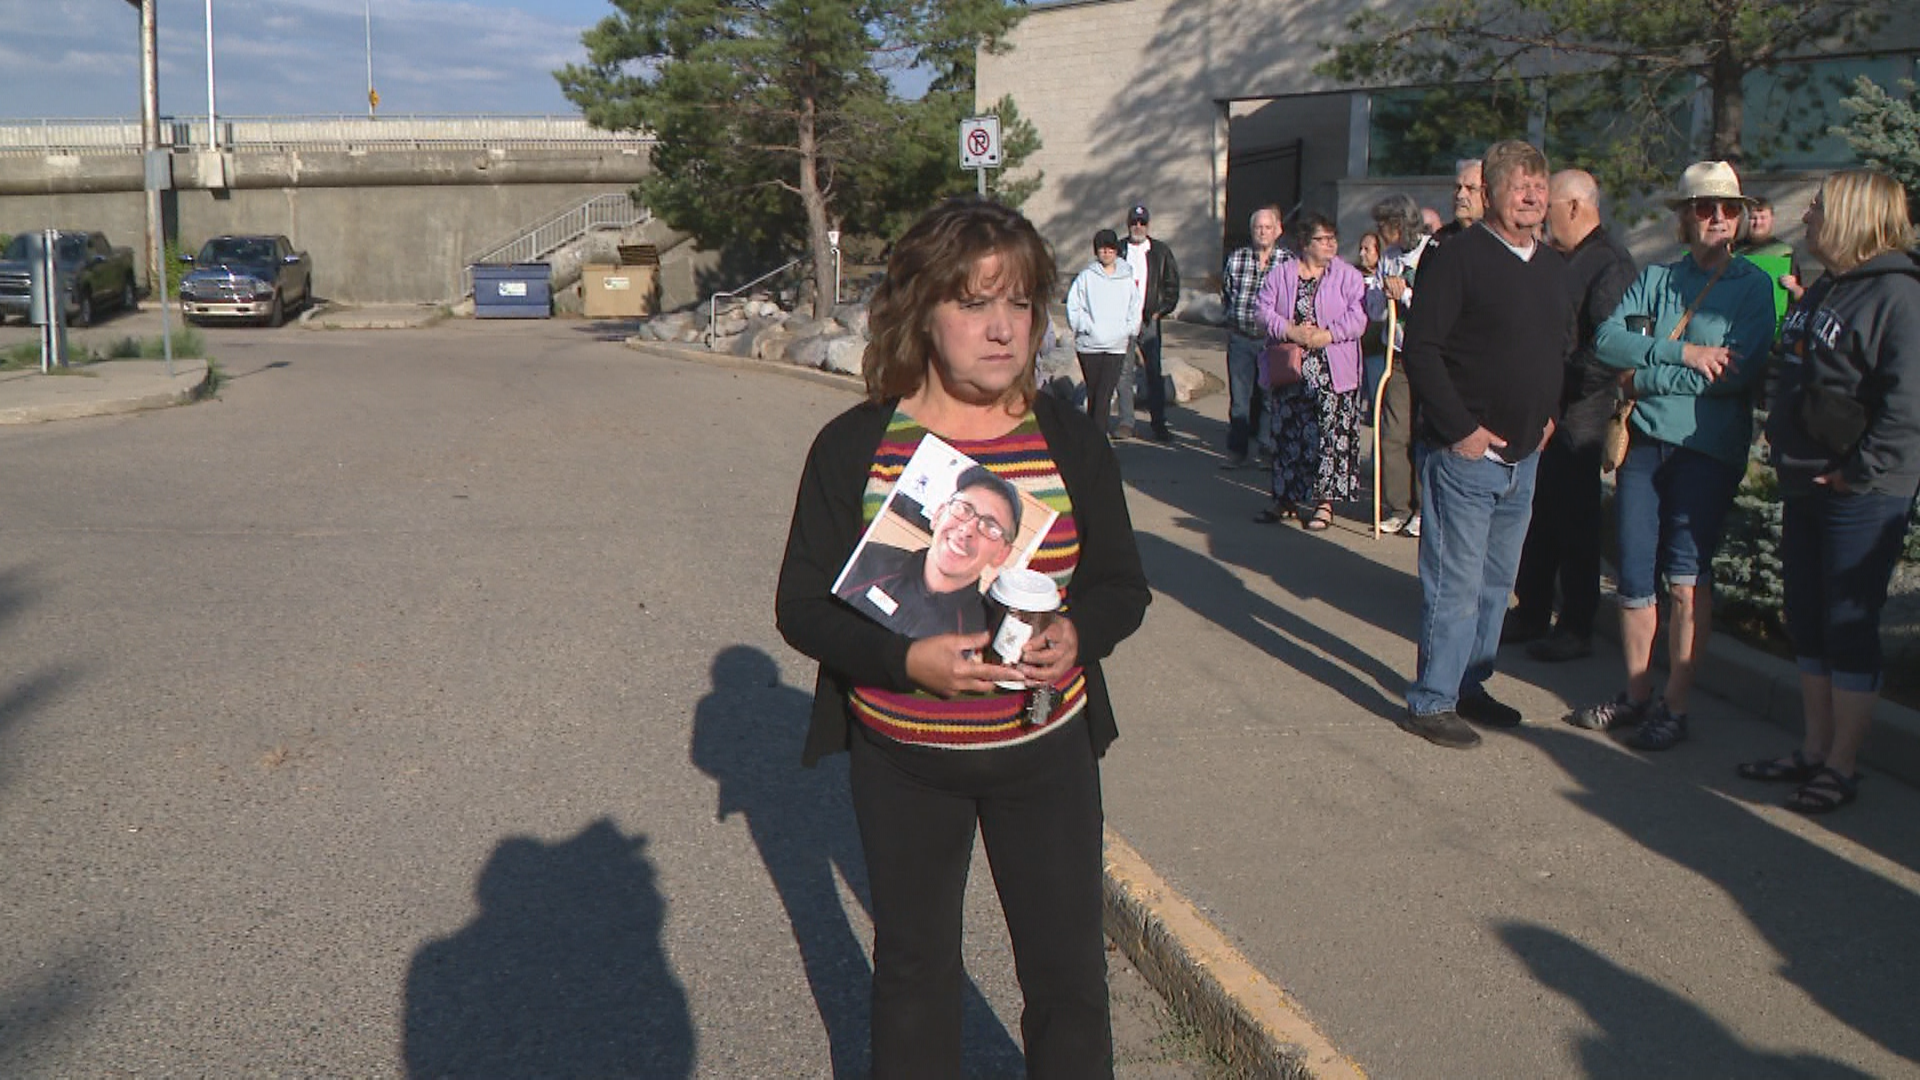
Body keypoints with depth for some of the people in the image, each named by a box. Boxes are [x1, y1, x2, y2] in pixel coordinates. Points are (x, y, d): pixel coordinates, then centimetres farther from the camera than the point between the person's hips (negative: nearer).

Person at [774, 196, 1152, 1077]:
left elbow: (1122, 586, 4)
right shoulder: (853, 446, -8)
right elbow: (802, 607, -7)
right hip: (901, 758, 0)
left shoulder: (1068, 440, -4)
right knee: (914, 968, 18)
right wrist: (909, 659, -24)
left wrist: (1078, 635, -19)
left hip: (1045, 747, 1)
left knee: (1068, 971, 9)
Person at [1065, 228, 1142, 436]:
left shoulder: (1127, 279, 9)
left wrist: (1127, 331, 1)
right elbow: (1073, 306, -1)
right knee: (1093, 394, 7)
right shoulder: (1086, 277, 2)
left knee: (1104, 395, -9)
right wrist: (1089, 327, -9)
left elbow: (1135, 310, 14)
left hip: (1117, 346, 1)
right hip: (1089, 344, 0)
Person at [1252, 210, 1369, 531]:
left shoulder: (1348, 276, 2)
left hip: (1333, 373, -2)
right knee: (1288, 433, 8)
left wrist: (1327, 335, -18)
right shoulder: (1282, 274, 8)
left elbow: (1358, 316, -7)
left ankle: (1324, 502, 4)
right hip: (1291, 369, 2)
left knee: (1330, 435, -4)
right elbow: (1264, 307, 1)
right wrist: (1290, 330, -14)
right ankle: (1285, 496, 20)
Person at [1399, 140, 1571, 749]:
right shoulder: (1459, 258, -11)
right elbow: (1421, 349, -16)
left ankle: (1470, 685, 28)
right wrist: (1459, 428, -17)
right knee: (1454, 584, -3)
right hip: (1464, 453, -7)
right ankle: (1431, 702, 7)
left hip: (1523, 456, 8)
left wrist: (1550, 413, 12)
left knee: (1496, 583, 15)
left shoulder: (1554, 268, 13)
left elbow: (1564, 348, 25)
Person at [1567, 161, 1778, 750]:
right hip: (1643, 440, 4)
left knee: (1687, 576, -9)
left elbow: (1736, 371, -12)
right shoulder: (1654, 278, 12)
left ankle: (1675, 706, 2)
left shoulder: (1753, 285, 2)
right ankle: (1636, 694, 19)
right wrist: (1681, 353, -15)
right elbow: (1606, 341, -3)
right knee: (1635, 576, 5)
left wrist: (1646, 376, -9)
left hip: (1708, 445, -3)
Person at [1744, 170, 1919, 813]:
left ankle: (1842, 765, 9)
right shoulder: (1824, 291, 15)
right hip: (1805, 488, 9)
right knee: (1807, 624, 14)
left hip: (1862, 496, -9)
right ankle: (1815, 749, 25)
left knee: (1848, 630, -1)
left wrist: (1859, 472, -21)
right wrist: (1784, 448, 13)